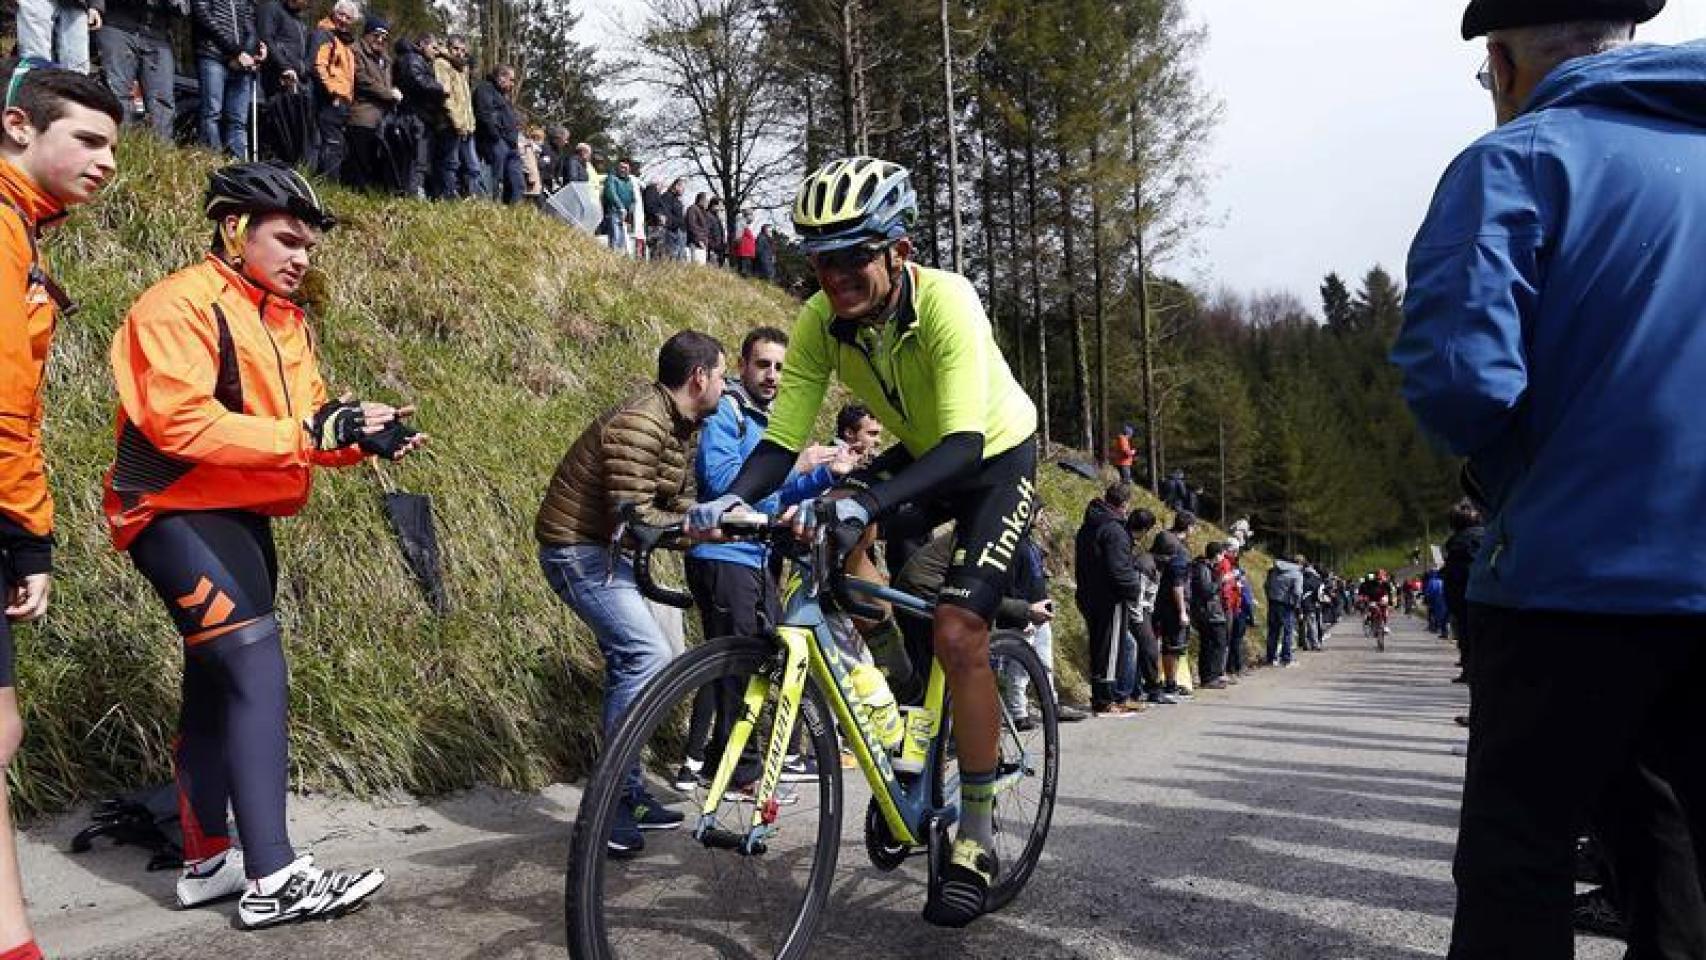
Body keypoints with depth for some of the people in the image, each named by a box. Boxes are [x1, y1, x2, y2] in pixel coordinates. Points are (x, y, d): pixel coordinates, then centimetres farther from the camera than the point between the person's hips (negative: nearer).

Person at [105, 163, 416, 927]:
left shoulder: (286, 321, 13)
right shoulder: (179, 305, -13)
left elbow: (306, 424, 7)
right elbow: (180, 422, -25)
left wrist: (364, 435, -13)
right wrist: (307, 434, -29)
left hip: (242, 515, 9)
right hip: (178, 513, -9)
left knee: (219, 685, 13)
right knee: (257, 670, -17)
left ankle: (207, 861, 25)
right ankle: (272, 878, -15)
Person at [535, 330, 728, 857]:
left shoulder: (680, 427, 8)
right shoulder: (639, 424, -24)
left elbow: (679, 504, 8)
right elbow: (634, 520, -28)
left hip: (608, 551, 11)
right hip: (578, 550, -11)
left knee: (630, 663, 14)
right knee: (650, 656, -19)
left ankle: (628, 794, 25)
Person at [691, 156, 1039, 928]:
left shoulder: (946, 302, -34)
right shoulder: (819, 322, -19)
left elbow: (963, 443, -43)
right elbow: (782, 440, -20)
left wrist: (868, 503, -57)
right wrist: (730, 499, -41)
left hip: (996, 458, -6)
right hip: (920, 455, 6)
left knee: (956, 632, -19)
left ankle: (977, 836, -3)